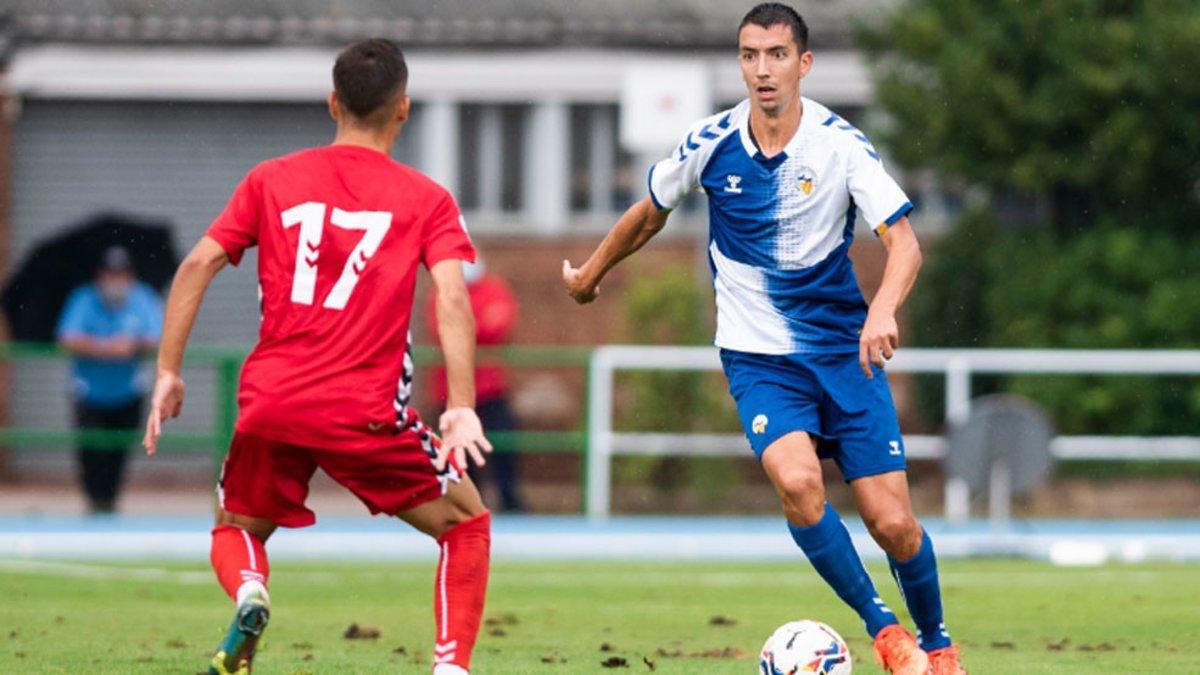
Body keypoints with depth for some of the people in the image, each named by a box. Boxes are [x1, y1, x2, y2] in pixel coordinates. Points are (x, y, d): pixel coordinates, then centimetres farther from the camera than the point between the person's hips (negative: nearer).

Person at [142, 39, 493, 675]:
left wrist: (168, 372, 7)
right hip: (365, 410, -2)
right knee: (465, 522, 17)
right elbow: (452, 299, -9)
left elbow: (197, 266, 4)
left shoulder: (270, 180, 11)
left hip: (270, 402, 2)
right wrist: (462, 407, -15)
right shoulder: (426, 199, 5)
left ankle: (248, 591, -10)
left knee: (236, 528, 25)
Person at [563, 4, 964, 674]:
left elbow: (904, 241, -19)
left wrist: (884, 309, -38)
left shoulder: (840, 143, -11)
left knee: (893, 524, -6)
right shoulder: (711, 144, -5)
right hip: (758, 358, 0)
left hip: (843, 349, 0)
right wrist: (591, 273, 27)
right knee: (799, 481, -28)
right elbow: (651, 213, 15)